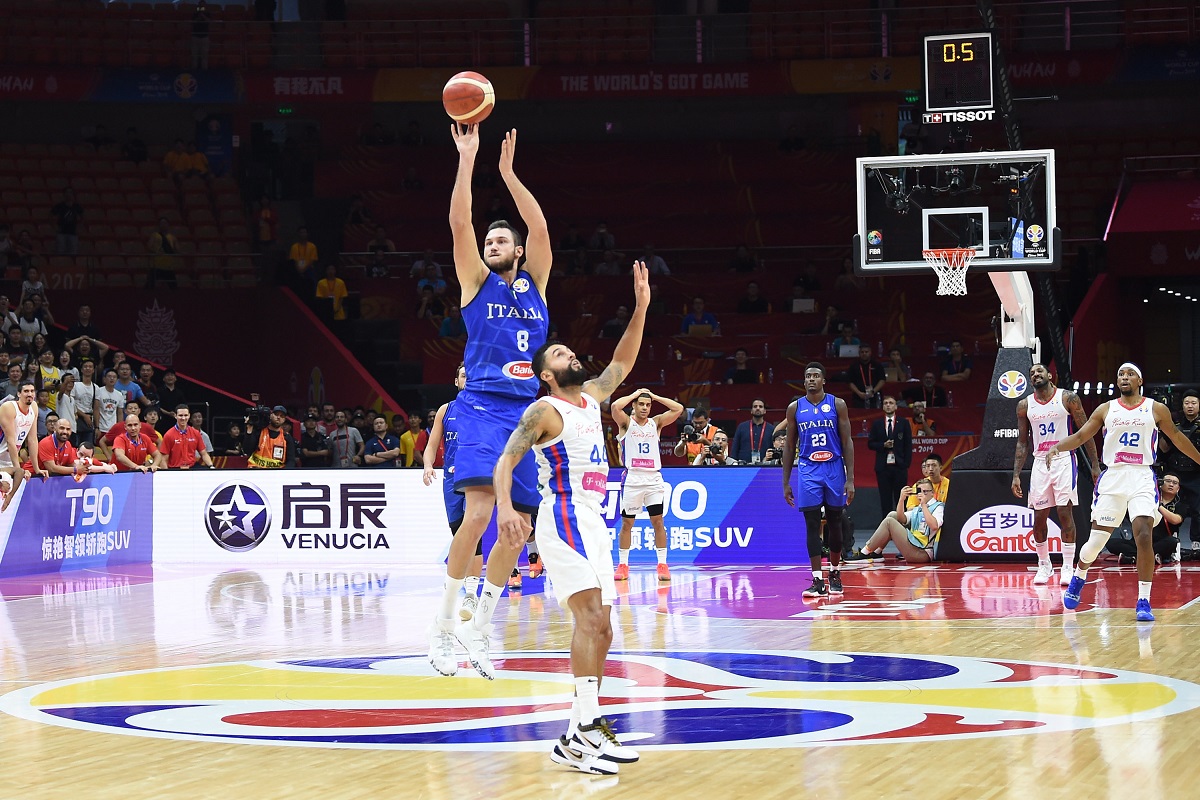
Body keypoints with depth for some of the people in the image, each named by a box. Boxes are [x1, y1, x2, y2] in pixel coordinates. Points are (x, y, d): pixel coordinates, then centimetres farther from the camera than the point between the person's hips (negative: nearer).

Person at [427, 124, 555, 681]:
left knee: (516, 526, 5)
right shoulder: (478, 281, 8)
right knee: (478, 512, -22)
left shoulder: (534, 283, 16)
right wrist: (467, 159, -9)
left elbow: (541, 227, 4)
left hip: (528, 410, 5)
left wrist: (508, 173, 1)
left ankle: (477, 630, 18)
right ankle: (442, 626, -13)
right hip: (483, 406, -5)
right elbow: (459, 222, -4)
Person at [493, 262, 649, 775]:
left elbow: (622, 364, 25)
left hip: (592, 521, 9)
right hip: (565, 518, -9)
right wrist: (505, 507, -32)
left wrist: (640, 308, 13)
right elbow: (506, 460, -15)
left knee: (597, 626, 8)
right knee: (592, 618, -20)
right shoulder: (545, 411, -8)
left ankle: (587, 729, 12)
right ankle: (581, 733, -26)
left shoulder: (590, 397, 15)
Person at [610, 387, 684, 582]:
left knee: (658, 522, -1)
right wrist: (635, 394, -5)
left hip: (653, 478, 2)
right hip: (632, 477, -2)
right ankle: (623, 565, 10)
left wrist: (654, 396, 3)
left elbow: (678, 409, 0)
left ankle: (662, 565, 3)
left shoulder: (656, 423, 10)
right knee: (627, 523, 3)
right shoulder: (626, 423, 2)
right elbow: (615, 407, -18)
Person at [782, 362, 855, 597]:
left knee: (835, 523, 8)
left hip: (835, 470, 0)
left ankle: (835, 573, 26)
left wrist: (850, 479, -7)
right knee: (812, 525, -5)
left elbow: (847, 443, -1)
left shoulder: (837, 405, 0)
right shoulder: (795, 408, 4)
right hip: (808, 472, 0)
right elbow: (789, 446, 9)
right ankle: (818, 581, -6)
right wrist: (786, 483, 6)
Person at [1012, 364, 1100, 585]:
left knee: (1065, 513, -8)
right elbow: (1022, 443, 12)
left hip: (1064, 460, -3)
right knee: (1039, 518, 3)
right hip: (1040, 462, 3)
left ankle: (1068, 567, -2)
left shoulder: (1068, 398, -3)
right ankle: (1044, 566, 17)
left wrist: (1095, 465, -7)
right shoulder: (1025, 406, 7)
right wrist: (1016, 475, 5)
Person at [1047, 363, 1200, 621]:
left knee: (1144, 536, -18)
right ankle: (1078, 578, 33)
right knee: (1097, 540, 2)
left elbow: (1176, 437, 17)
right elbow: (1080, 436, 9)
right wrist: (1057, 447, -9)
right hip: (1113, 477, 1)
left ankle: (1144, 602, -11)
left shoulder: (1156, 409, 7)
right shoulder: (1106, 409, 9)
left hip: (1142, 478, -1)